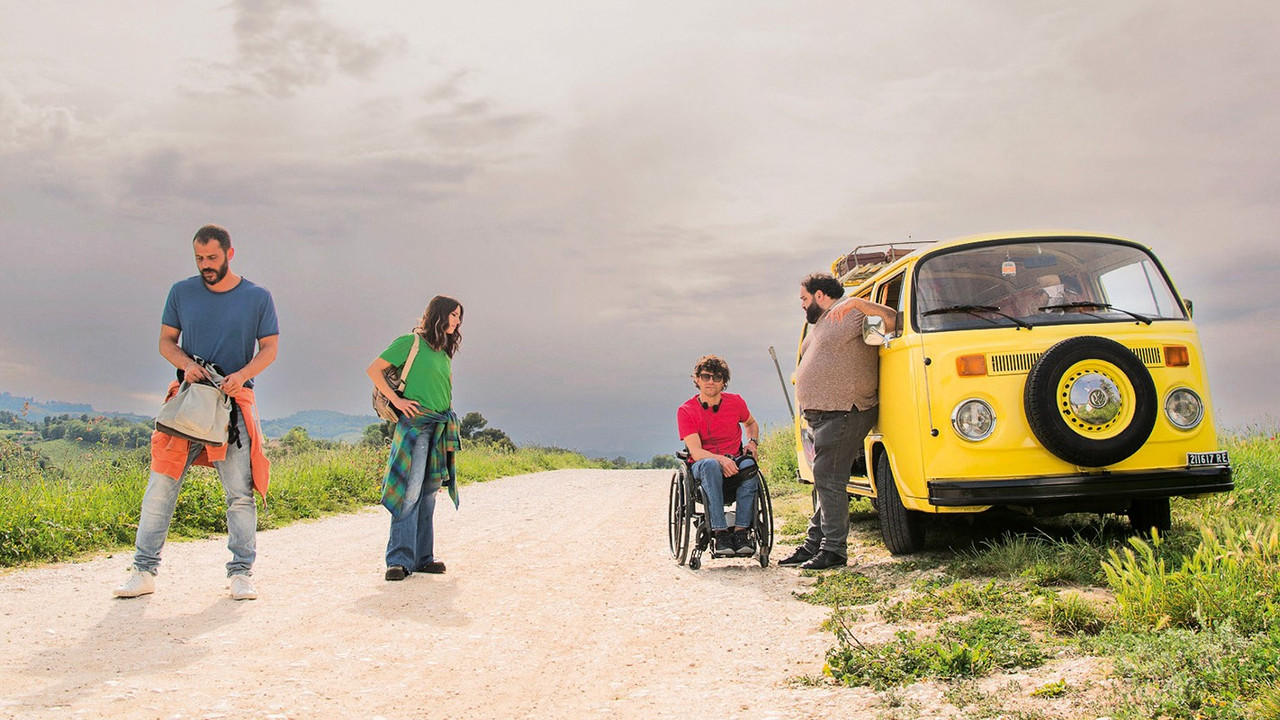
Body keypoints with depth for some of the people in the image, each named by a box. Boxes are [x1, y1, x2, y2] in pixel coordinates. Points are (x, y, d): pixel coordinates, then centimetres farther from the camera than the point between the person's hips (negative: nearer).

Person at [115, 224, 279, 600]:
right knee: (161, 485, -3)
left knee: (240, 492, -2)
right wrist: (187, 364, -9)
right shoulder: (181, 292, 9)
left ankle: (241, 573, 6)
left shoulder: (258, 297, 4)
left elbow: (270, 348, 4)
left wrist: (242, 374, -14)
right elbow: (166, 341, 12)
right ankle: (144, 571, 5)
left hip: (235, 402, -1)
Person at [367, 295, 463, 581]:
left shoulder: (444, 353, 18)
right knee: (409, 492, -12)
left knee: (428, 493, 8)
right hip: (415, 423, -7)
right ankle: (400, 560, -11)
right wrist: (397, 400, -11)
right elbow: (374, 369, -5)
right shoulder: (410, 342, -2)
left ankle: (422, 557, 12)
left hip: (440, 428, 7)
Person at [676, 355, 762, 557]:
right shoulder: (686, 411, -4)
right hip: (702, 467, -2)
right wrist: (720, 459, -31)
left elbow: (751, 423, 29)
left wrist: (752, 442, 8)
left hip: (733, 464, 2)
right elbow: (695, 451, -14)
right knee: (710, 465, -39)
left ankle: (741, 531, -34)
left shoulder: (736, 402, 6)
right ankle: (720, 533, -41)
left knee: (749, 465, -34)